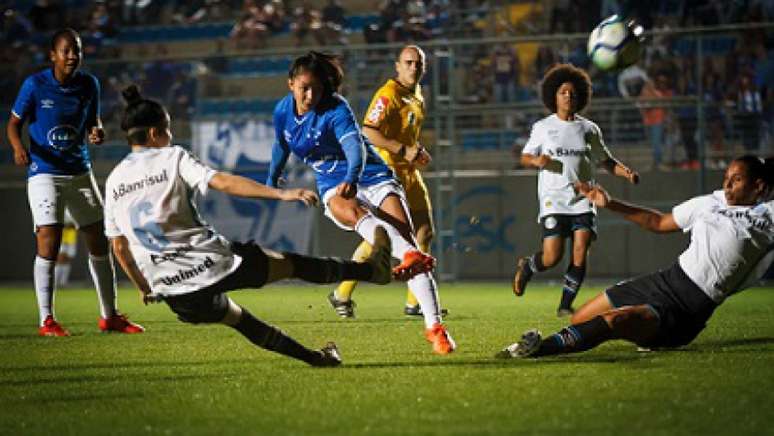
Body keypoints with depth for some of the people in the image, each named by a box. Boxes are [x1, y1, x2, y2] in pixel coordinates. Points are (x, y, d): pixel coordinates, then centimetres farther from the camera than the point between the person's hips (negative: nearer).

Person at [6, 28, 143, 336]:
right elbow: (14, 123, -3)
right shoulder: (35, 85, -10)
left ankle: (109, 316, 19)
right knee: (49, 241, -14)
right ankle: (46, 321, -6)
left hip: (79, 171, 5)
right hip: (44, 172, -5)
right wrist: (18, 148, -24)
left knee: (98, 241, 6)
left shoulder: (89, 84, 1)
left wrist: (97, 132, -10)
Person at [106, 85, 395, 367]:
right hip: (211, 262, -5)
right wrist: (281, 194, -21)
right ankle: (373, 269, 31)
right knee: (292, 263, 14)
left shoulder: (113, 181, 10)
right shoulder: (172, 158, -4)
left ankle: (313, 357, 35)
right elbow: (222, 182, -16)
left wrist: (144, 287, 26)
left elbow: (119, 246, 13)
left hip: (170, 289, 5)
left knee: (236, 318, 28)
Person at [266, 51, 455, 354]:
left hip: (371, 177, -2)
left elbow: (355, 145, -35)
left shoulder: (336, 109, -17)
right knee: (353, 212, -36)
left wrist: (352, 178, -54)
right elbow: (281, 146, 22)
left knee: (407, 237, -18)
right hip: (333, 188, 2)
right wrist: (271, 182, 34)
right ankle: (409, 256, -65)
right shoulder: (282, 112, 0)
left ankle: (434, 325, -19)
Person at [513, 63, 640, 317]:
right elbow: (525, 157, 11)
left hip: (582, 199, 2)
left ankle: (566, 305, -2)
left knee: (580, 252, -13)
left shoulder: (589, 129, 13)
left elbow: (605, 160, 17)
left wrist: (626, 172, -2)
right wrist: (537, 160, -12)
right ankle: (526, 266, 22)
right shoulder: (543, 127, 8)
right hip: (553, 199, -2)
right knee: (552, 257, -12)